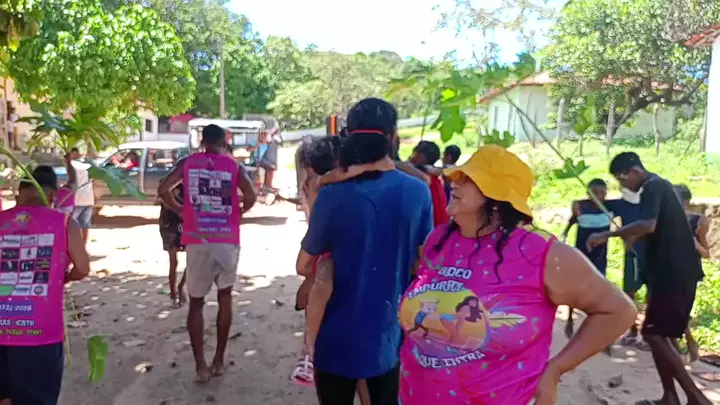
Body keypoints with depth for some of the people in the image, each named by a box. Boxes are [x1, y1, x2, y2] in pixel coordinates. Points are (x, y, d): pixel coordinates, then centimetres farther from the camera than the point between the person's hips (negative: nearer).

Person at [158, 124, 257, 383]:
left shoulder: (187, 163, 6)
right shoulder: (233, 165, 3)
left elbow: (163, 190, -4)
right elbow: (251, 196, -11)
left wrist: (180, 209, 12)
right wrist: (238, 211, 8)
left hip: (197, 242, 0)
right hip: (227, 241, 0)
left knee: (196, 303, 11)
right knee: (225, 297, 18)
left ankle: (201, 365, 6)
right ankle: (219, 360, 20)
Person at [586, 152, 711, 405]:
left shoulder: (653, 187, -14)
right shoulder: (658, 186, 18)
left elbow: (648, 225, -31)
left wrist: (606, 235, -27)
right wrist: (633, 235, 16)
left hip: (674, 272, -10)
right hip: (672, 271, 10)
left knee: (653, 334, -9)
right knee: (659, 334, 13)